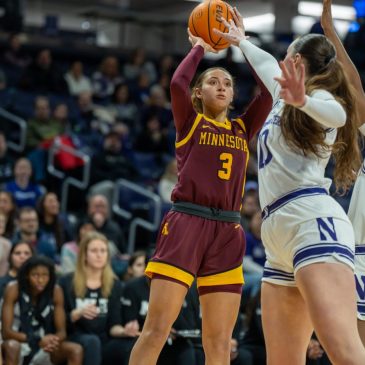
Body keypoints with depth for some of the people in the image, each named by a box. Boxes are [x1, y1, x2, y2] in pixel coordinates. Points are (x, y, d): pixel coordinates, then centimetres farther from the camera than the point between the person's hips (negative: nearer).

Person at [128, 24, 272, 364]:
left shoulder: (243, 128, 19)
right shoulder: (189, 121, 10)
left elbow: (268, 92, 7)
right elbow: (177, 84, -8)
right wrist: (199, 48, 8)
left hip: (227, 232, 4)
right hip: (185, 223, -4)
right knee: (156, 329, -10)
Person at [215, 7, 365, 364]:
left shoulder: (317, 97, 3)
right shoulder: (287, 97, 28)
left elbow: (336, 114, -24)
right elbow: (268, 67, 51)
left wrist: (302, 100, -44)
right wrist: (241, 42, 67)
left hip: (312, 219, -9)